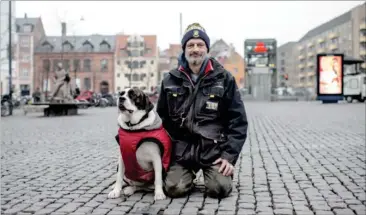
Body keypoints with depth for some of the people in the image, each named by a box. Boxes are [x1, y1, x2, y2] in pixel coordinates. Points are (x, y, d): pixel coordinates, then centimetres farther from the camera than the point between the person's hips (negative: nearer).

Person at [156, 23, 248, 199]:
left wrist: (229, 155, -9)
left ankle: (223, 170, 18)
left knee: (219, 189, -19)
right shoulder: (171, 80, 5)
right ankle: (190, 173, 20)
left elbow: (238, 119, -2)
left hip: (214, 149, -1)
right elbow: (162, 118, 13)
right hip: (182, 150, 2)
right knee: (174, 189, -16)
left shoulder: (224, 78, 0)